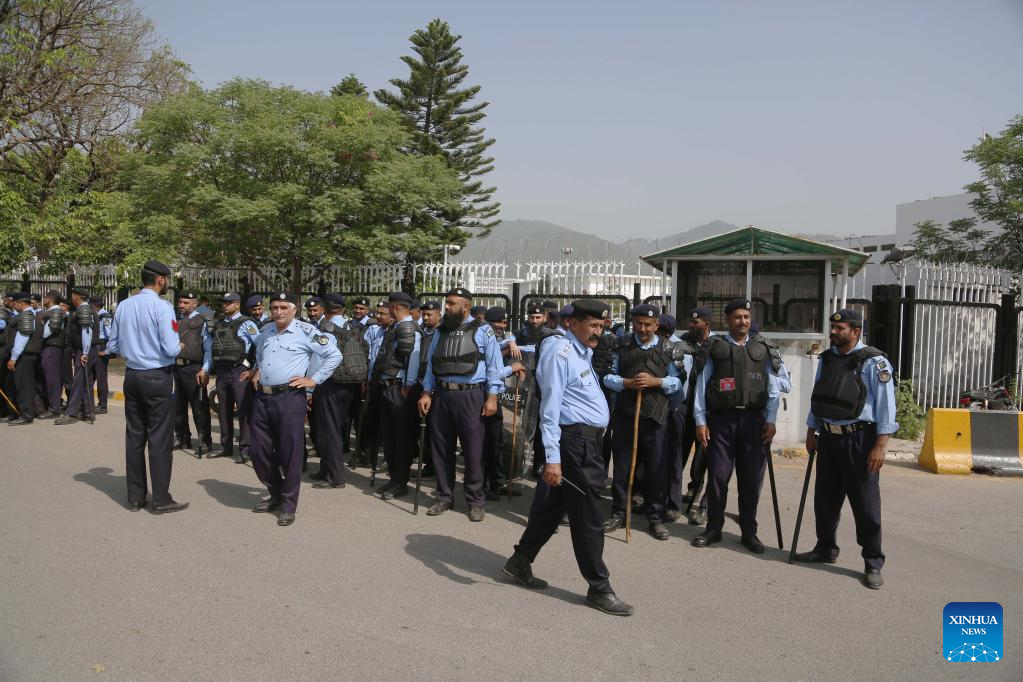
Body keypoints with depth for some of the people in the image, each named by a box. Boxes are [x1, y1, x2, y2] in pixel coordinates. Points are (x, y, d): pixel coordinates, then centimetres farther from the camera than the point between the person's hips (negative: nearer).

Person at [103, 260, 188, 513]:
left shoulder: (123, 306, 4)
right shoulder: (161, 307, -14)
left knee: (134, 436, 12)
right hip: (158, 378, -6)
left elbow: (113, 346, 10)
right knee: (160, 439, 0)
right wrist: (179, 346, 3)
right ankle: (161, 500, 6)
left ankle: (135, 497, 20)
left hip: (132, 376, 6)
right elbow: (171, 349, -19)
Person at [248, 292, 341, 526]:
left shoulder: (306, 331, -8)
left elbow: (334, 355, -8)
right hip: (262, 397, 7)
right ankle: (276, 493, 32)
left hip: (290, 397, -6)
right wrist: (257, 372, 17)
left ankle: (288, 506, 14)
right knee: (258, 450, 11)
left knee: (290, 452, 1)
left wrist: (314, 380, -9)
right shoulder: (265, 331, 13)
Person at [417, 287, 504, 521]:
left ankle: (475, 501, 11)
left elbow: (494, 364, -4)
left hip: (470, 395, -5)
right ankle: (444, 497, 22)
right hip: (441, 395, 5)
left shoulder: (482, 330, -2)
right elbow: (432, 364, 16)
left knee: (473, 449, 0)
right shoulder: (441, 332, 14)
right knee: (440, 448, 9)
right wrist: (427, 393, 7)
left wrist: (492, 396, -11)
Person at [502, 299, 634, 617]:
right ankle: (599, 588, 10)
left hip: (587, 440, 10)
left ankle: (520, 562, 31)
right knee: (588, 517, -1)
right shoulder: (561, 352, -14)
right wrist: (552, 458, -23)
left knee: (552, 506, 18)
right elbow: (550, 408, -20)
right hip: (575, 440, -10)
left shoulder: (582, 351, 17)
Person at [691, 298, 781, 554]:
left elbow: (773, 389, 9)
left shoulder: (762, 350, 12)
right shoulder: (715, 348, 5)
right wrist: (700, 421, -4)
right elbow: (702, 386, 2)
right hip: (721, 419, -2)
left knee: (751, 478, 6)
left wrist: (770, 420, 0)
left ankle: (749, 531, 19)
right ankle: (713, 528, 15)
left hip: (753, 420, 2)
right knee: (717, 476, 2)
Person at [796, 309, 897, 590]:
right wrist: (811, 433, 16)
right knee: (825, 498, 14)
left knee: (865, 504, 0)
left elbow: (885, 405, -12)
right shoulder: (826, 359, 10)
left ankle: (873, 564, 10)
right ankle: (825, 549, 30)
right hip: (828, 438, 6)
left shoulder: (874, 362, -10)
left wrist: (880, 446, -16)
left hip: (859, 440, -6)